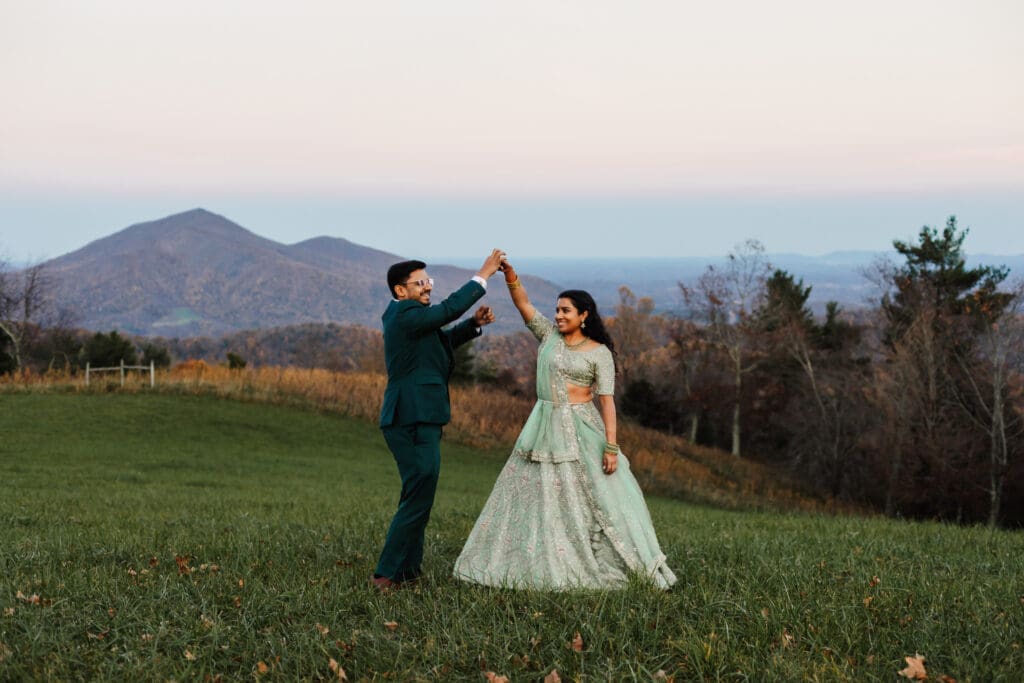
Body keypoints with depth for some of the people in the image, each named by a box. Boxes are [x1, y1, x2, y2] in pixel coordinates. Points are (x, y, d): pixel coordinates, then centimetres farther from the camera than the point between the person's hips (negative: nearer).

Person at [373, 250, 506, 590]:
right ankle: (387, 573, -5)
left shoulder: (405, 314, 16)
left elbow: (444, 339, 23)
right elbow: (449, 308, -23)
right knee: (418, 500, -8)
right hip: (413, 421, -11)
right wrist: (484, 274, -16)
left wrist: (474, 323, 7)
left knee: (416, 498, 17)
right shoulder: (405, 316, -16)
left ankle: (408, 570, 24)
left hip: (417, 419, 11)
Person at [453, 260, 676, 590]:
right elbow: (522, 303, -2)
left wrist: (611, 445, -15)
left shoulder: (600, 352, -4)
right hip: (544, 427, 5)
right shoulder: (549, 334, 8)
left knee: (596, 500, -4)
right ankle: (542, 566, 16)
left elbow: (607, 400, -9)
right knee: (538, 497, 6)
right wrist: (509, 272, -19)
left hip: (580, 431, -4)